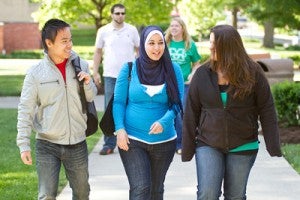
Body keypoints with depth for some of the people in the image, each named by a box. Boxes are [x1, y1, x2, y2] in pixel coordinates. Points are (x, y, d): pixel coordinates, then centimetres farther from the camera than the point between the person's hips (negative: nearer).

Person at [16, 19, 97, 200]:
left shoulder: (81, 66, -1)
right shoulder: (36, 73, -8)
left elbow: (91, 97, 10)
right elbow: (25, 110, -6)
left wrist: (88, 84, -12)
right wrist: (24, 144, -11)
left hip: (77, 143, 3)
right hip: (47, 145, -3)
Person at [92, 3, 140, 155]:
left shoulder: (132, 30, 5)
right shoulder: (103, 31, 4)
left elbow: (139, 50, 11)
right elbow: (98, 52, 10)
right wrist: (95, 72, 3)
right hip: (110, 76, 0)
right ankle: (109, 144, 4)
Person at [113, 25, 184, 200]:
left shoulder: (173, 70, -3)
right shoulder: (129, 68, -4)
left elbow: (177, 103, -6)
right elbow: (119, 102, -1)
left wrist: (164, 122, -23)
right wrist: (120, 129, -14)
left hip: (164, 140, 2)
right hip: (132, 139, -2)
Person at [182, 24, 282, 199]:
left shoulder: (253, 73, -7)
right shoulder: (203, 74, -3)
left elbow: (266, 110, -5)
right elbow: (191, 112, 0)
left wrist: (273, 146, -10)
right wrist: (188, 149, -1)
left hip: (243, 147, 0)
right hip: (208, 146, 1)